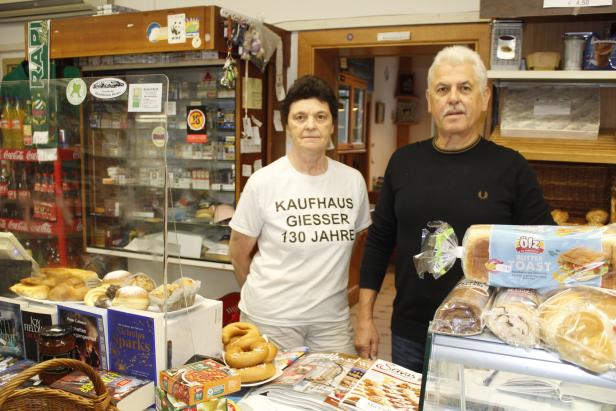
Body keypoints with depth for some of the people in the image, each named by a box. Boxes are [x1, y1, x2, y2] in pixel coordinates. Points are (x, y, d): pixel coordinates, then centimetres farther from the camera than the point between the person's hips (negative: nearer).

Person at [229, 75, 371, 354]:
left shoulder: (353, 180, 0)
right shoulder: (263, 182, -10)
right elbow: (238, 252, 1)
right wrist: (264, 297, 9)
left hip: (332, 320, 3)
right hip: (270, 319, -2)